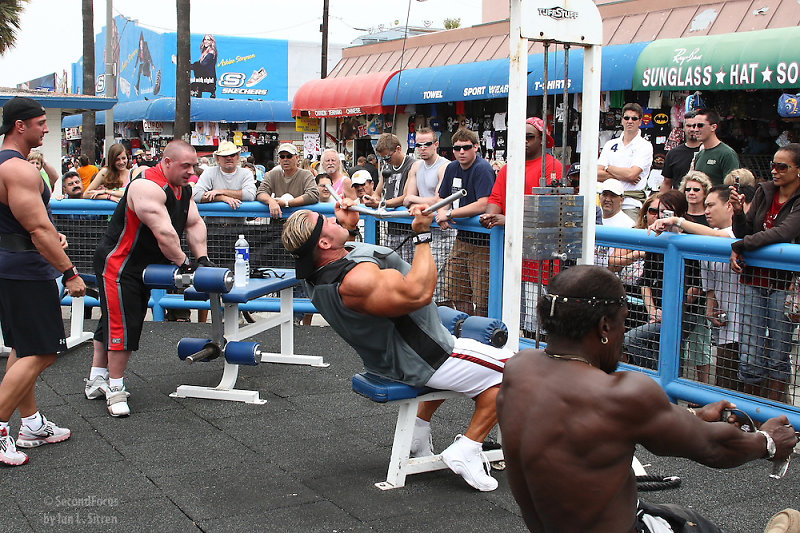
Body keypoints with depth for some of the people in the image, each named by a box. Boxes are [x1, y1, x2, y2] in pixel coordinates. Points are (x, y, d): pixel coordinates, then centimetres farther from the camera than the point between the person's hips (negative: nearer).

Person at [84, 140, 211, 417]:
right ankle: (115, 389, 0)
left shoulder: (183, 188, 6)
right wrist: (183, 263, -22)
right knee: (121, 326, -9)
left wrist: (202, 258, -6)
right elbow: (163, 232, -30)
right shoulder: (148, 186, -26)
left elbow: (195, 223, 6)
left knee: (113, 322, 16)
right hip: (118, 264, -10)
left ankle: (96, 381, 25)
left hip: (143, 267, 10)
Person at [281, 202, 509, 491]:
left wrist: (346, 224, 17)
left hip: (383, 356, 10)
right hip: (418, 363, -10)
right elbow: (418, 293, -36)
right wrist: (422, 235, -30)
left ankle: (418, 429, 30)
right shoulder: (355, 279, -36)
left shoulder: (314, 273, -6)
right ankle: (466, 452, 1)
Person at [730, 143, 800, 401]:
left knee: (778, 358, 5)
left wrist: (739, 247, -19)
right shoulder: (764, 192, 7)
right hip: (755, 282, 4)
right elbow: (745, 233, 9)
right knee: (750, 361, 3)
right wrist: (738, 211, -10)